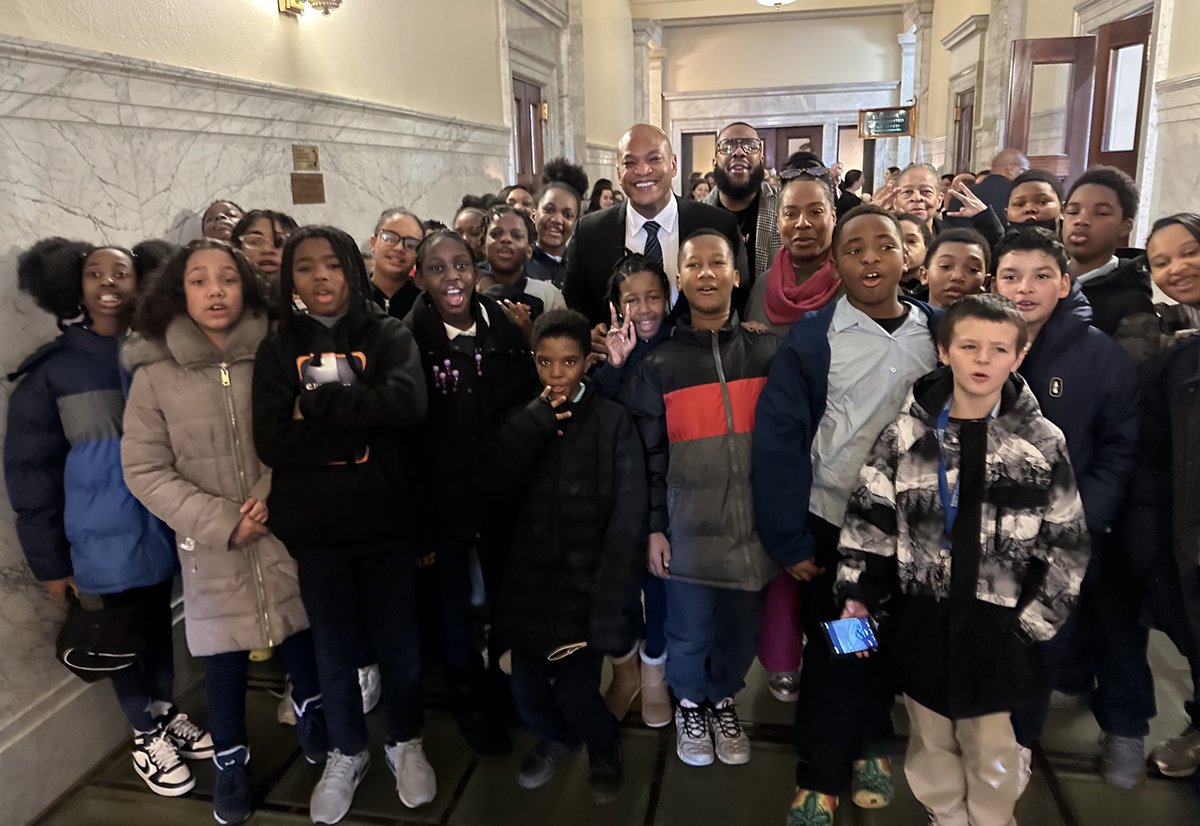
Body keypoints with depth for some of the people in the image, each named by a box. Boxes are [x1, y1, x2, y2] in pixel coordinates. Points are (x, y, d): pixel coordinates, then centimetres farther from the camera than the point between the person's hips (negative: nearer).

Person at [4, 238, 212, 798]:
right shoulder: (53, 369, -5)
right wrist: (49, 560, -3)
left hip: (165, 528, 2)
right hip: (106, 538, -2)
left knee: (161, 623, 17)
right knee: (128, 633, 12)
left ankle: (167, 714, 40)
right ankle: (146, 735, 33)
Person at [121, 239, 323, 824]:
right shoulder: (155, 373, -8)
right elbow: (144, 470, -7)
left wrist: (272, 497, -15)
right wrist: (221, 521, -15)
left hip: (286, 533, 1)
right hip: (211, 547, -1)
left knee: (301, 634, 17)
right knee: (224, 659, 11)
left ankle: (310, 713, 45)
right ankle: (230, 760, 35)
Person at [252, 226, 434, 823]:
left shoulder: (389, 336, -1)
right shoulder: (277, 350, 2)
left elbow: (407, 405, -20)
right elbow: (272, 443, -10)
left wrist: (315, 402, -18)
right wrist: (361, 426, -17)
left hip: (384, 517, -1)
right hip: (314, 525, 1)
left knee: (397, 639, 13)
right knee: (333, 646, 16)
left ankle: (406, 743, 36)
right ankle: (346, 753, 38)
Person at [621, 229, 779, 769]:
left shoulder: (768, 352, 4)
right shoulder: (659, 364, 0)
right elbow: (647, 454, 0)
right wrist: (654, 527, -2)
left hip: (753, 526, 2)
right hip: (690, 528, -1)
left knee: (740, 630, 13)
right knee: (690, 632, 10)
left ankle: (723, 702, 40)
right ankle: (690, 705, 38)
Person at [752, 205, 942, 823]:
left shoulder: (939, 332, -2)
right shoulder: (809, 338, -11)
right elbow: (777, 441, -12)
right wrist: (789, 541, -12)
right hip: (835, 523, -3)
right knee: (835, 651, 8)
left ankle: (869, 745, 42)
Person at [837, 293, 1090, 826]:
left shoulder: (1044, 443, -4)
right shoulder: (907, 434, -4)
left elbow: (1067, 547, 1)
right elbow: (869, 520, 1)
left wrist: (1031, 624, -3)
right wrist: (858, 597, -5)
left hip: (999, 628, -1)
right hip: (922, 622, 1)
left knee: (992, 751, 12)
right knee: (931, 741, 17)